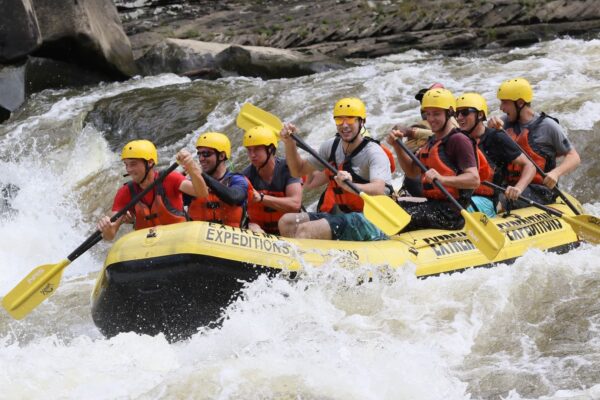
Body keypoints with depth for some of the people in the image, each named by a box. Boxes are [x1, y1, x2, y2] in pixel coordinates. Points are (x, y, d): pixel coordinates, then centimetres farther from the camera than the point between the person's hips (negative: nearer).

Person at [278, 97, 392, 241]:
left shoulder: (373, 152, -11)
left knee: (305, 230, -28)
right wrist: (290, 143, 4)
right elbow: (298, 171, 22)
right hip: (338, 215, 8)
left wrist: (350, 186, -48)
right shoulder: (331, 147, 11)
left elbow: (379, 190, -29)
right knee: (286, 221, -10)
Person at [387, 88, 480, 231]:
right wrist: (397, 146, 10)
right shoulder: (433, 141, 20)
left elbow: (474, 180, -20)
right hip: (432, 203, 9)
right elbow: (412, 172, 25)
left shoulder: (458, 140, -10)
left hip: (449, 213, -9)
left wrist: (442, 179, -35)